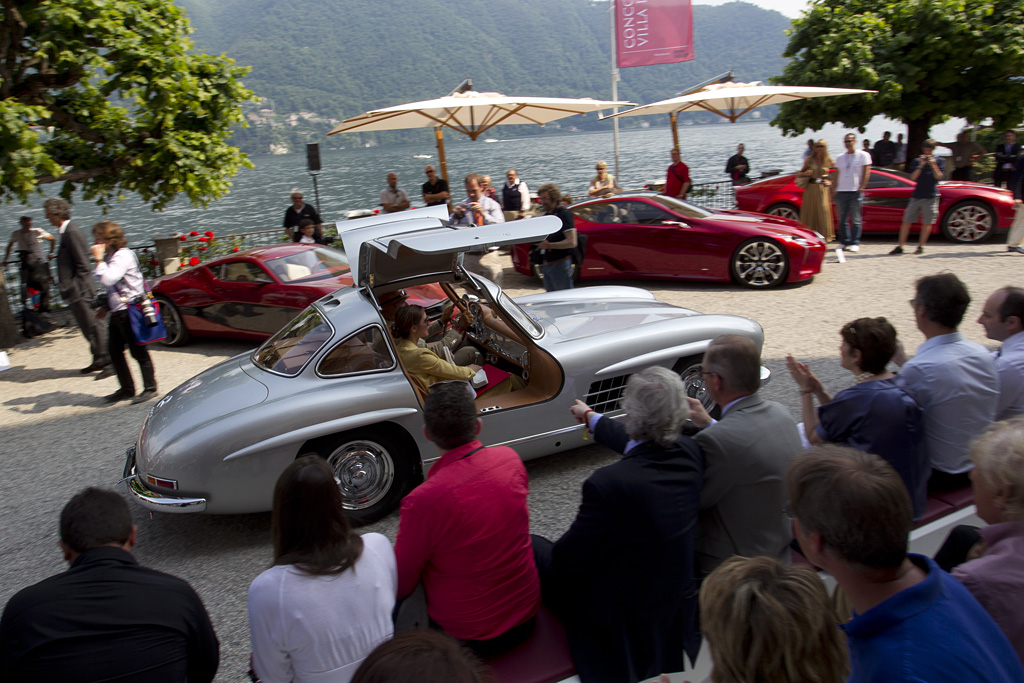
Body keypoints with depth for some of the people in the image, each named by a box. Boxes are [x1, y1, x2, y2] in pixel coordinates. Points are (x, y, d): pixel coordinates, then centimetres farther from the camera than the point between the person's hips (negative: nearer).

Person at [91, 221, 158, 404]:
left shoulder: (123, 255, -15)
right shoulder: (110, 256, 15)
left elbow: (108, 279, -29)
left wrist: (99, 259, -19)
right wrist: (107, 307, 22)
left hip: (130, 312, -10)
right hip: (117, 313, 10)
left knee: (138, 352, -2)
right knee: (114, 351, 13)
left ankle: (150, 388, 9)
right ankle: (127, 389, 23)